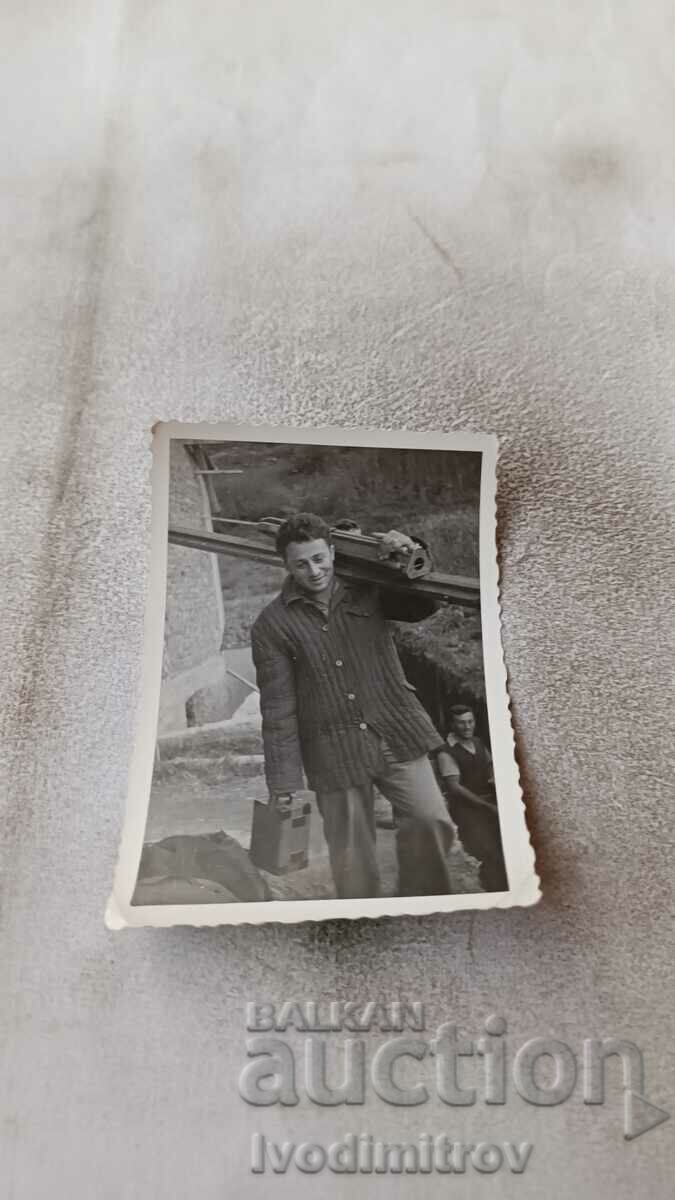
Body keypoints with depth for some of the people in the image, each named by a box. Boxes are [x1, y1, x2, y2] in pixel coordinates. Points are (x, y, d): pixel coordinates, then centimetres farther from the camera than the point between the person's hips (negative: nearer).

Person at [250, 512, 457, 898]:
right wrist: (283, 786, -7)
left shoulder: (368, 589, 3)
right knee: (352, 860, 6)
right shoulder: (272, 625, -3)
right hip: (334, 751, -1)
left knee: (431, 820, -9)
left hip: (397, 734, 2)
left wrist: (411, 558, -9)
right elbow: (278, 707, -5)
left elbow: (425, 606, 11)